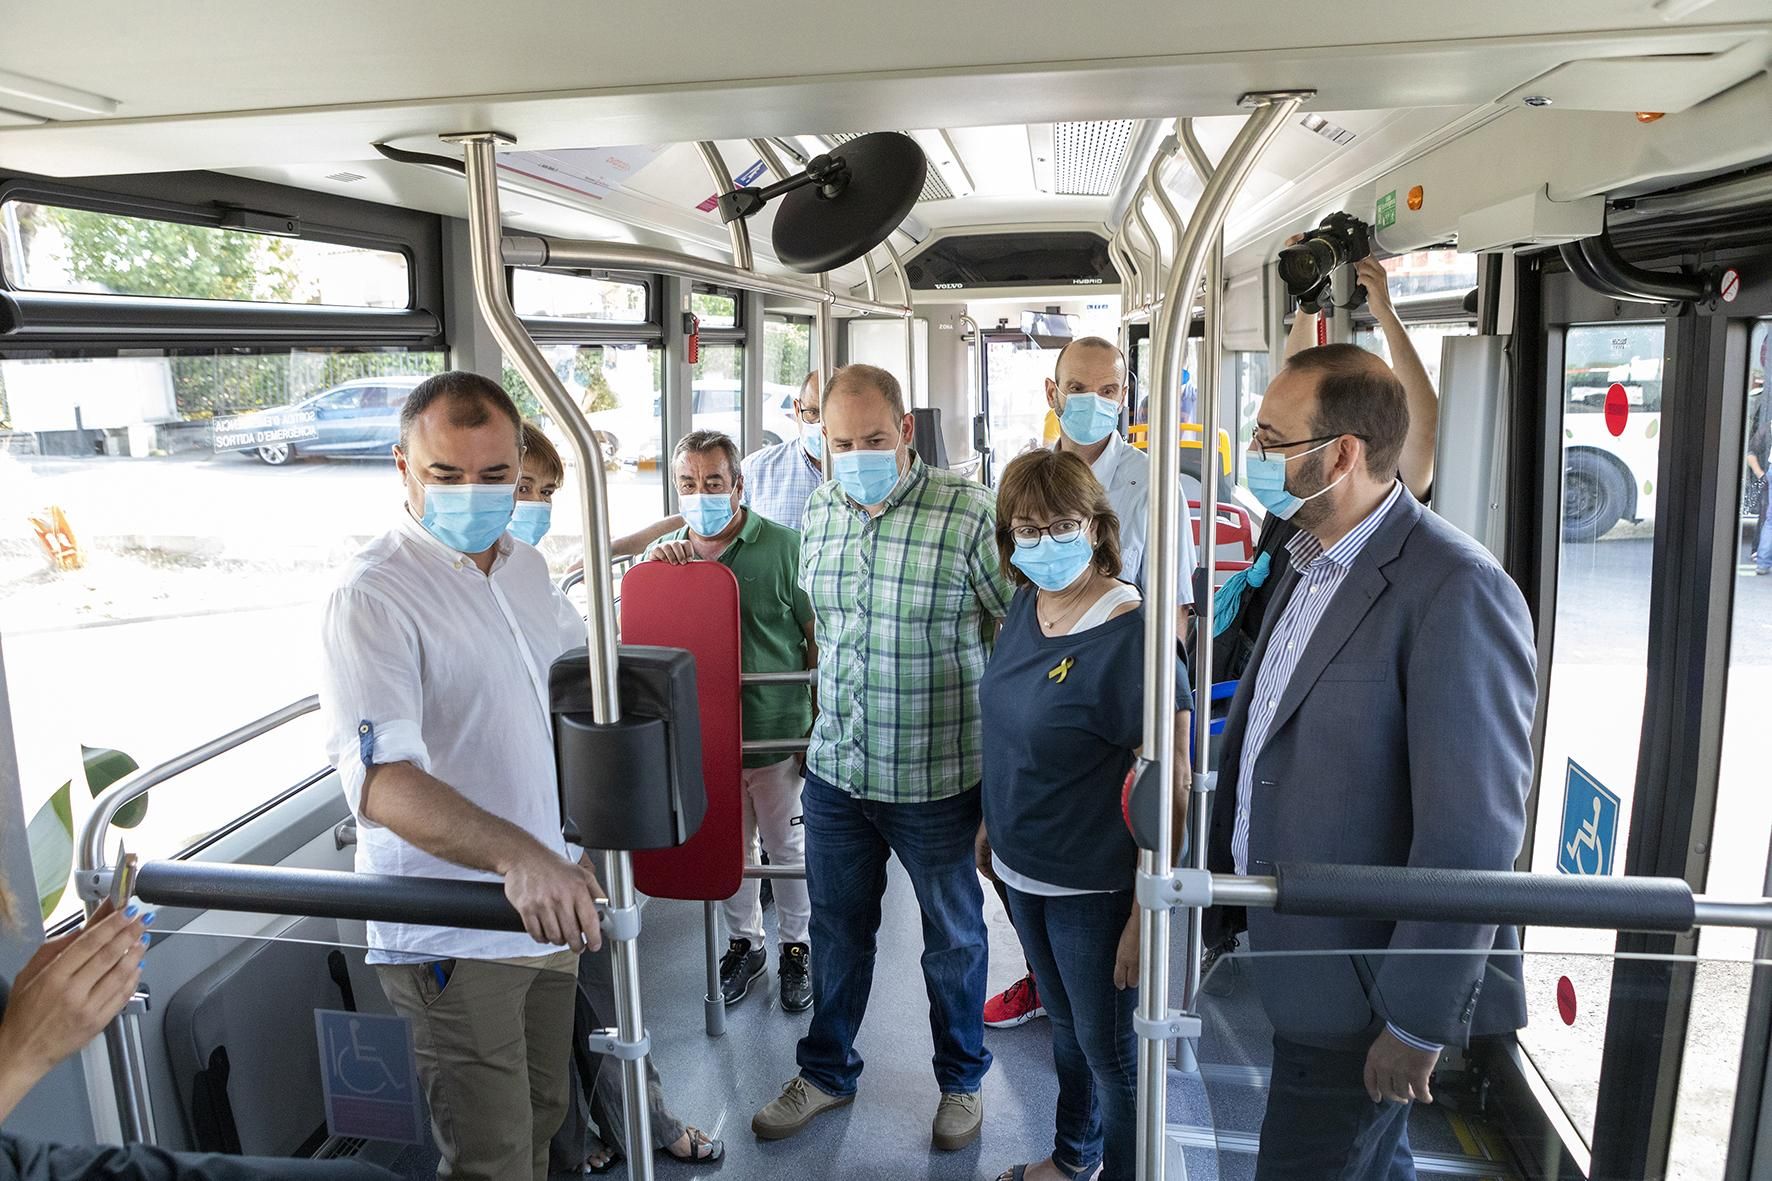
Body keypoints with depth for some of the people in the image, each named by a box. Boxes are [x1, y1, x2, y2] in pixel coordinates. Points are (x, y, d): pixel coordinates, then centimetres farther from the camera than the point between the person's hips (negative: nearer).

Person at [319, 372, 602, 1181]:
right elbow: (380, 779, -31)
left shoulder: (525, 567, 6)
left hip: (548, 903, 8)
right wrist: (517, 855, -45)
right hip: (452, 936, -7)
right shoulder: (373, 597, -19)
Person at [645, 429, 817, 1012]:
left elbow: (818, 640, -5)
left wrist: (820, 723, -6)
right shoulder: (664, 553, 3)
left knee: (786, 844, 13)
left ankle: (795, 945, 33)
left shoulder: (783, 547, -9)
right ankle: (744, 941, 38)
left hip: (775, 732, -3)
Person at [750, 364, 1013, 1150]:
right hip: (835, 769, 5)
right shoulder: (818, 512, 2)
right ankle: (826, 1072, 42)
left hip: (937, 780, -4)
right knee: (836, 928, 20)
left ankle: (961, 1080, 40)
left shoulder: (968, 513, -17)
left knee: (952, 936, 16)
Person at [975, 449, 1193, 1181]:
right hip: (1025, 870, 7)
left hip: (1094, 888, -7)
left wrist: (1148, 913, -20)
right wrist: (993, 824, 15)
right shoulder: (1026, 605, -2)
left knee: (1113, 1050, 13)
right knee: (1065, 1023, 27)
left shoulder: (1130, 634, -24)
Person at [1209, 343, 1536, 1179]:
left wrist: (1418, 1023, -20)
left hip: (1359, 982, -8)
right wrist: (1223, 876, 14)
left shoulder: (1456, 593, -23)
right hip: (1291, 950, 8)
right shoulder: (1308, 565, 7)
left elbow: (1473, 834, -24)